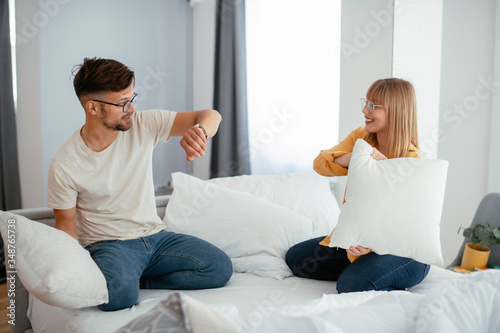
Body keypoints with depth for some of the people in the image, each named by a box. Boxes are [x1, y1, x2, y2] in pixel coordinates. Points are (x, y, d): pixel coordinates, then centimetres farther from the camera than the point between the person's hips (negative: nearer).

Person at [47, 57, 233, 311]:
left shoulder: (142, 126, -6)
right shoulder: (64, 164, -12)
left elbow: (211, 116, -11)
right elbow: (66, 225, -2)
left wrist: (199, 130, -37)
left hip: (155, 235, 4)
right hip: (107, 243, -4)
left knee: (220, 268, -16)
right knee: (117, 295, -37)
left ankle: (137, 281, -4)